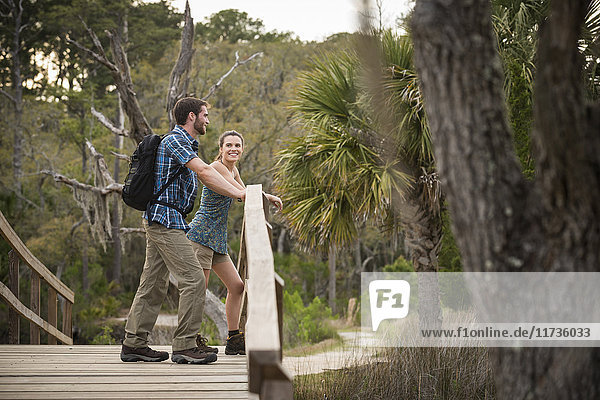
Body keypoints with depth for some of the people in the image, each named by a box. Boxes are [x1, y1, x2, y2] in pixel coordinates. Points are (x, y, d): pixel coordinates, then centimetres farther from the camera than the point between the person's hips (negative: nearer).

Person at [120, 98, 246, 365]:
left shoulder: (185, 142, 22)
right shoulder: (175, 140, -12)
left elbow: (204, 176, 21)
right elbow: (204, 172, -24)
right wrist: (238, 193, -27)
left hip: (159, 222, 11)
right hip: (165, 220, -11)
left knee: (154, 283, 11)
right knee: (193, 279, -12)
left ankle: (133, 344, 15)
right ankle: (184, 346, -11)